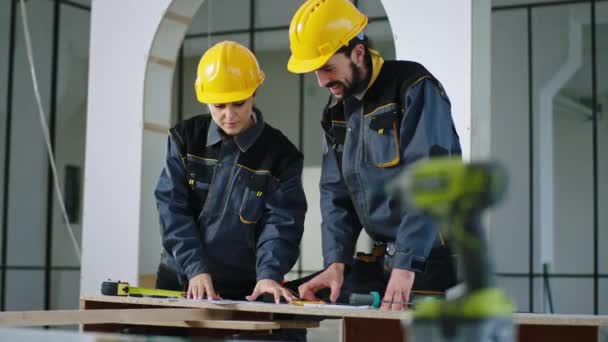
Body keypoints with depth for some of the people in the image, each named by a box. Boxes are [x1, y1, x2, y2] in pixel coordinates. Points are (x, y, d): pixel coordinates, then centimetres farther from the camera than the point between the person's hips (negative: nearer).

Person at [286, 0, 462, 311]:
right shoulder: (337, 110, 10)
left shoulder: (414, 89, -13)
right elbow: (336, 192, 9)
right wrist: (336, 262, -6)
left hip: (431, 259, -7)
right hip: (378, 260, 7)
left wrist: (407, 264, -29)